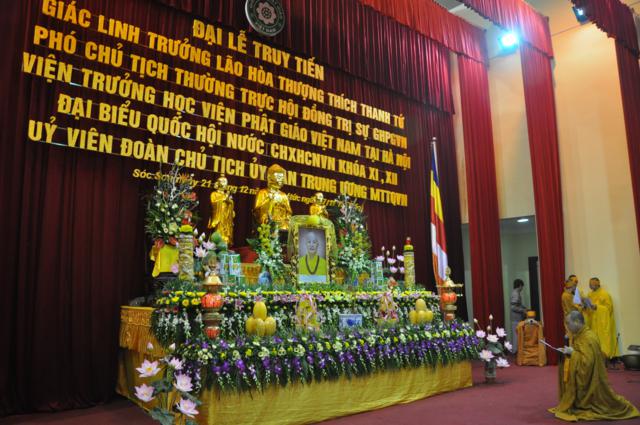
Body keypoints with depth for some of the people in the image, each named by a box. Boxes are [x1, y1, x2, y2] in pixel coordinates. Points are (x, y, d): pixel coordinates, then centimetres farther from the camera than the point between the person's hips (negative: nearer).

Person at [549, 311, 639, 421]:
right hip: (582, 376, 9)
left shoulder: (588, 338, -23)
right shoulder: (579, 335, 6)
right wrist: (568, 352, 1)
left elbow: (587, 361, -28)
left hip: (589, 379, -9)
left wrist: (572, 353, -20)